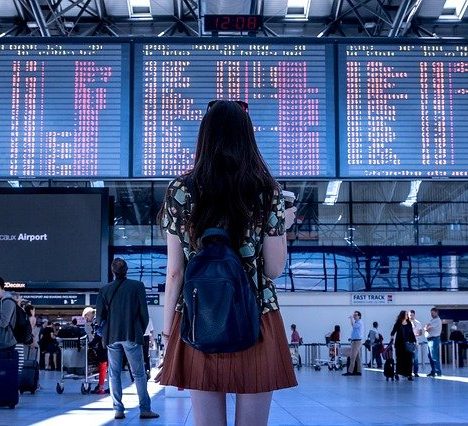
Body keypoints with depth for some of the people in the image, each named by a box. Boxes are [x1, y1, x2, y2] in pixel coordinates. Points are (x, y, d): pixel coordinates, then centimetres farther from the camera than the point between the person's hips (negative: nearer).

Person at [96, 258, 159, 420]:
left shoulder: (105, 290, 2)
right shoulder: (137, 286, -4)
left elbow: (99, 316, 3)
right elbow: (144, 312, -2)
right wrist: (141, 331, 11)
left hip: (112, 337, 2)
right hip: (132, 336, -2)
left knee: (114, 374, 8)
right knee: (139, 374, 3)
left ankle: (118, 410, 6)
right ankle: (145, 409, 1)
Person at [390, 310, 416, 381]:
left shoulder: (409, 324, 9)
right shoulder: (398, 324, -2)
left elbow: (412, 333, 12)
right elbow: (393, 331, -7)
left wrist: (414, 341, 7)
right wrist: (392, 337, -25)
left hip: (408, 344, 3)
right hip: (399, 343, -3)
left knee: (409, 359, -2)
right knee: (400, 359, 1)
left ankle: (409, 374, 0)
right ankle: (397, 373, 15)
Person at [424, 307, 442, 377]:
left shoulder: (437, 320, -9)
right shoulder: (432, 320, 21)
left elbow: (427, 328, -16)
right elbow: (426, 328, 14)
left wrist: (426, 328, 5)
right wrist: (426, 328, -7)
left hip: (434, 339, -9)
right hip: (429, 339, 9)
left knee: (434, 356, -10)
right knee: (430, 356, 10)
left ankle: (438, 372, -8)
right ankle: (433, 371, 17)